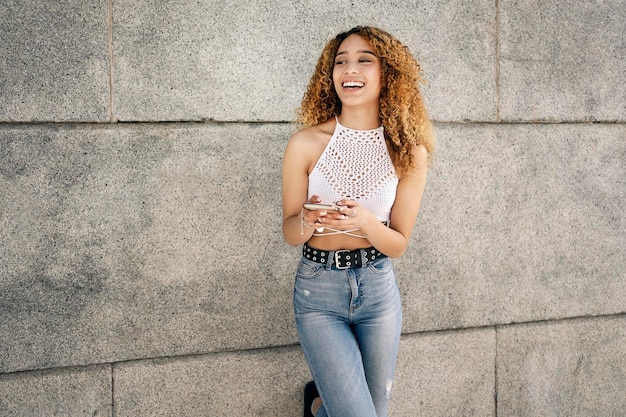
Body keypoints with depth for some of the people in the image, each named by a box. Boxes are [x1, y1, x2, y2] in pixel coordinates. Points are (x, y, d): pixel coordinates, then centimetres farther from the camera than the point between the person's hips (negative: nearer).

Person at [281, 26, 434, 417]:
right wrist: (308, 221, -25)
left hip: (378, 291, 2)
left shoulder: (410, 152, -7)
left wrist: (365, 222, -24)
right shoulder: (306, 143, -10)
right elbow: (290, 233, -1)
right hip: (319, 294, -2)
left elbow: (399, 243, -3)